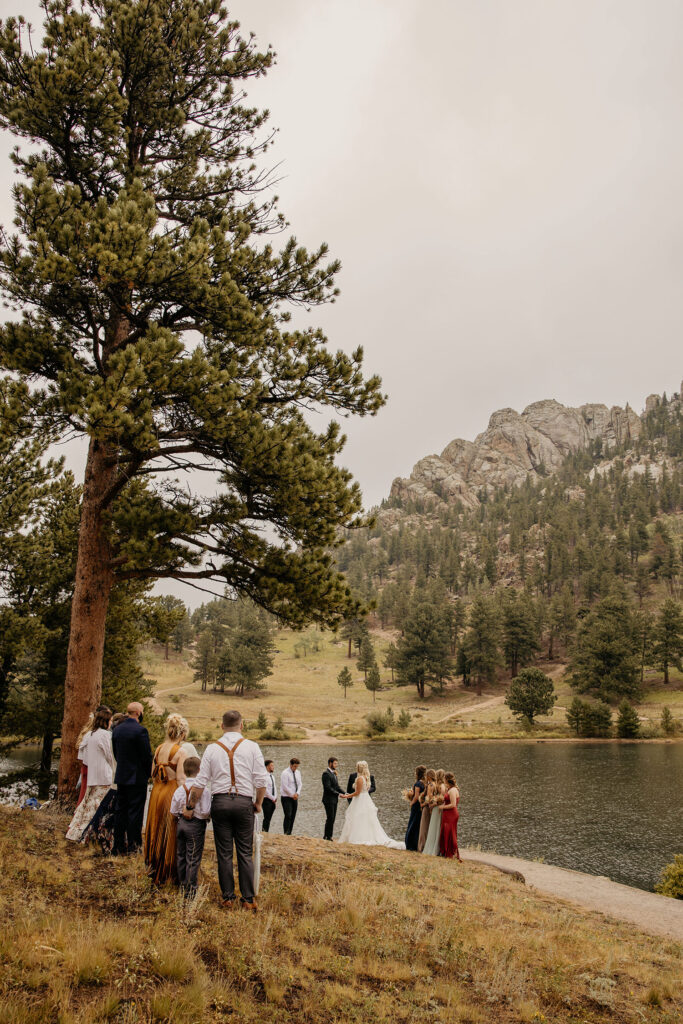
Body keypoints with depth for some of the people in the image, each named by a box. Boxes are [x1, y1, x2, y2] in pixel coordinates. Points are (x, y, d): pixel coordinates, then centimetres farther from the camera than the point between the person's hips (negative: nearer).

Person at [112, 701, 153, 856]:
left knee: (120, 810, 12)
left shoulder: (117, 729, 5)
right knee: (135, 812, 0)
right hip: (137, 778, -7)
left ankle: (118, 846, 18)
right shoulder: (140, 730, -17)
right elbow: (147, 755, -14)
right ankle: (133, 846, 4)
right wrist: (147, 773, 2)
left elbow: (116, 753, 12)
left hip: (120, 777, 7)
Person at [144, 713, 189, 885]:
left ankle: (154, 869, 31)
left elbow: (153, 774, 12)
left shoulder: (158, 749, 4)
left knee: (157, 830, 19)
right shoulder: (180, 751, -15)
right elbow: (181, 780, -17)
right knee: (170, 835, 4)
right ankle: (166, 874, 11)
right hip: (172, 793, -6)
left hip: (156, 793, 7)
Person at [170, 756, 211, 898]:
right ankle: (190, 890, 8)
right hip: (196, 825, -5)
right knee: (193, 859, 3)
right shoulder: (204, 790, -17)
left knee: (181, 856, 18)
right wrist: (209, 816, 2)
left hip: (181, 823, 5)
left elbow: (173, 812, 5)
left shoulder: (179, 790, 0)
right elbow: (205, 812, -19)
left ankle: (182, 886, 29)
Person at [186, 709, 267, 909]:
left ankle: (228, 897, 12)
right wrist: (259, 803, 11)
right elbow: (261, 780, -3)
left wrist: (190, 807, 12)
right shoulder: (251, 747, 0)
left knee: (224, 853, 8)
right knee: (245, 853, 5)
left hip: (220, 802, 1)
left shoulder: (212, 748, 3)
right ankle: (248, 898, 7)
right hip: (244, 802, -1)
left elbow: (200, 782, 3)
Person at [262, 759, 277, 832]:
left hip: (273, 801, 7)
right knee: (266, 818, -9)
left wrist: (275, 798, 7)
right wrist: (273, 798, -13)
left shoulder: (272, 776, 13)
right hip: (267, 800, -7)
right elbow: (265, 789, -19)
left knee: (269, 818, 8)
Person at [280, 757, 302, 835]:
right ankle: (286, 834, -13)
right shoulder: (285, 773, -12)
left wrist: (297, 793, -9)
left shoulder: (298, 772, 10)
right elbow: (285, 787, -16)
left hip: (295, 798, 7)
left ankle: (289, 834, 8)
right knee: (288, 816, -14)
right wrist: (292, 795, -12)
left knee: (292, 817, 4)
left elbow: (299, 784, 8)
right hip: (286, 797, -6)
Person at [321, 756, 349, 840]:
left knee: (332, 819, 8)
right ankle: (326, 836, 0)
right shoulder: (326, 773, -13)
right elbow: (328, 788, -20)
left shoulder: (334, 773, 16)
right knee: (330, 818, -7)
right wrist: (339, 794, -21)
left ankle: (329, 836, 12)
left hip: (334, 800, 9)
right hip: (329, 799, -9)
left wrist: (344, 793, 2)